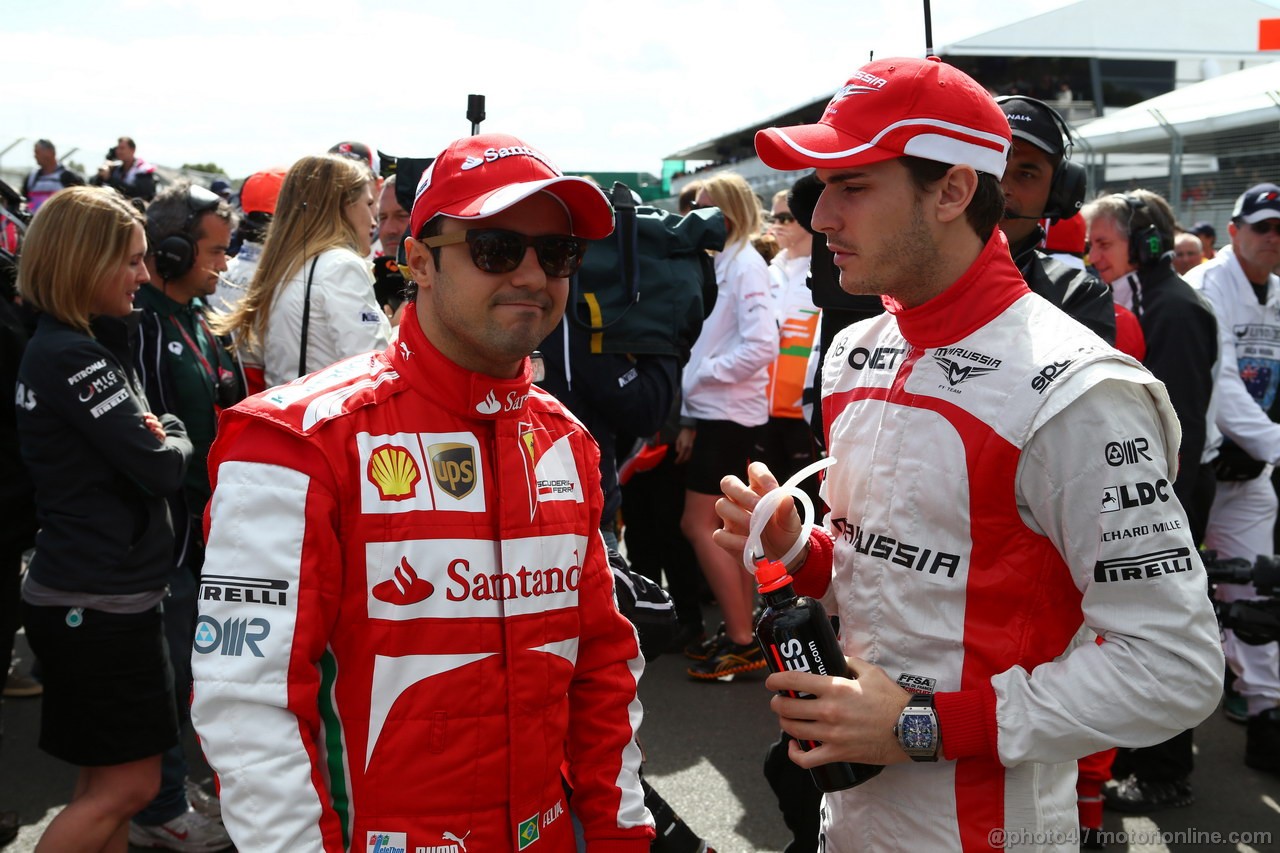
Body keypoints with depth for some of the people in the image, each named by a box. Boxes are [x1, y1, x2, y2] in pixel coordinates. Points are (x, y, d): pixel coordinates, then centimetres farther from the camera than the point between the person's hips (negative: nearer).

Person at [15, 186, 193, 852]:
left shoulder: (92, 343, 12)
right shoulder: (72, 357, -19)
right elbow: (162, 469, -20)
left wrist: (156, 432, -6)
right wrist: (173, 441, 2)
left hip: (106, 597, 10)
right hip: (98, 603, -10)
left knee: (108, 783, 16)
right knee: (126, 785, -1)